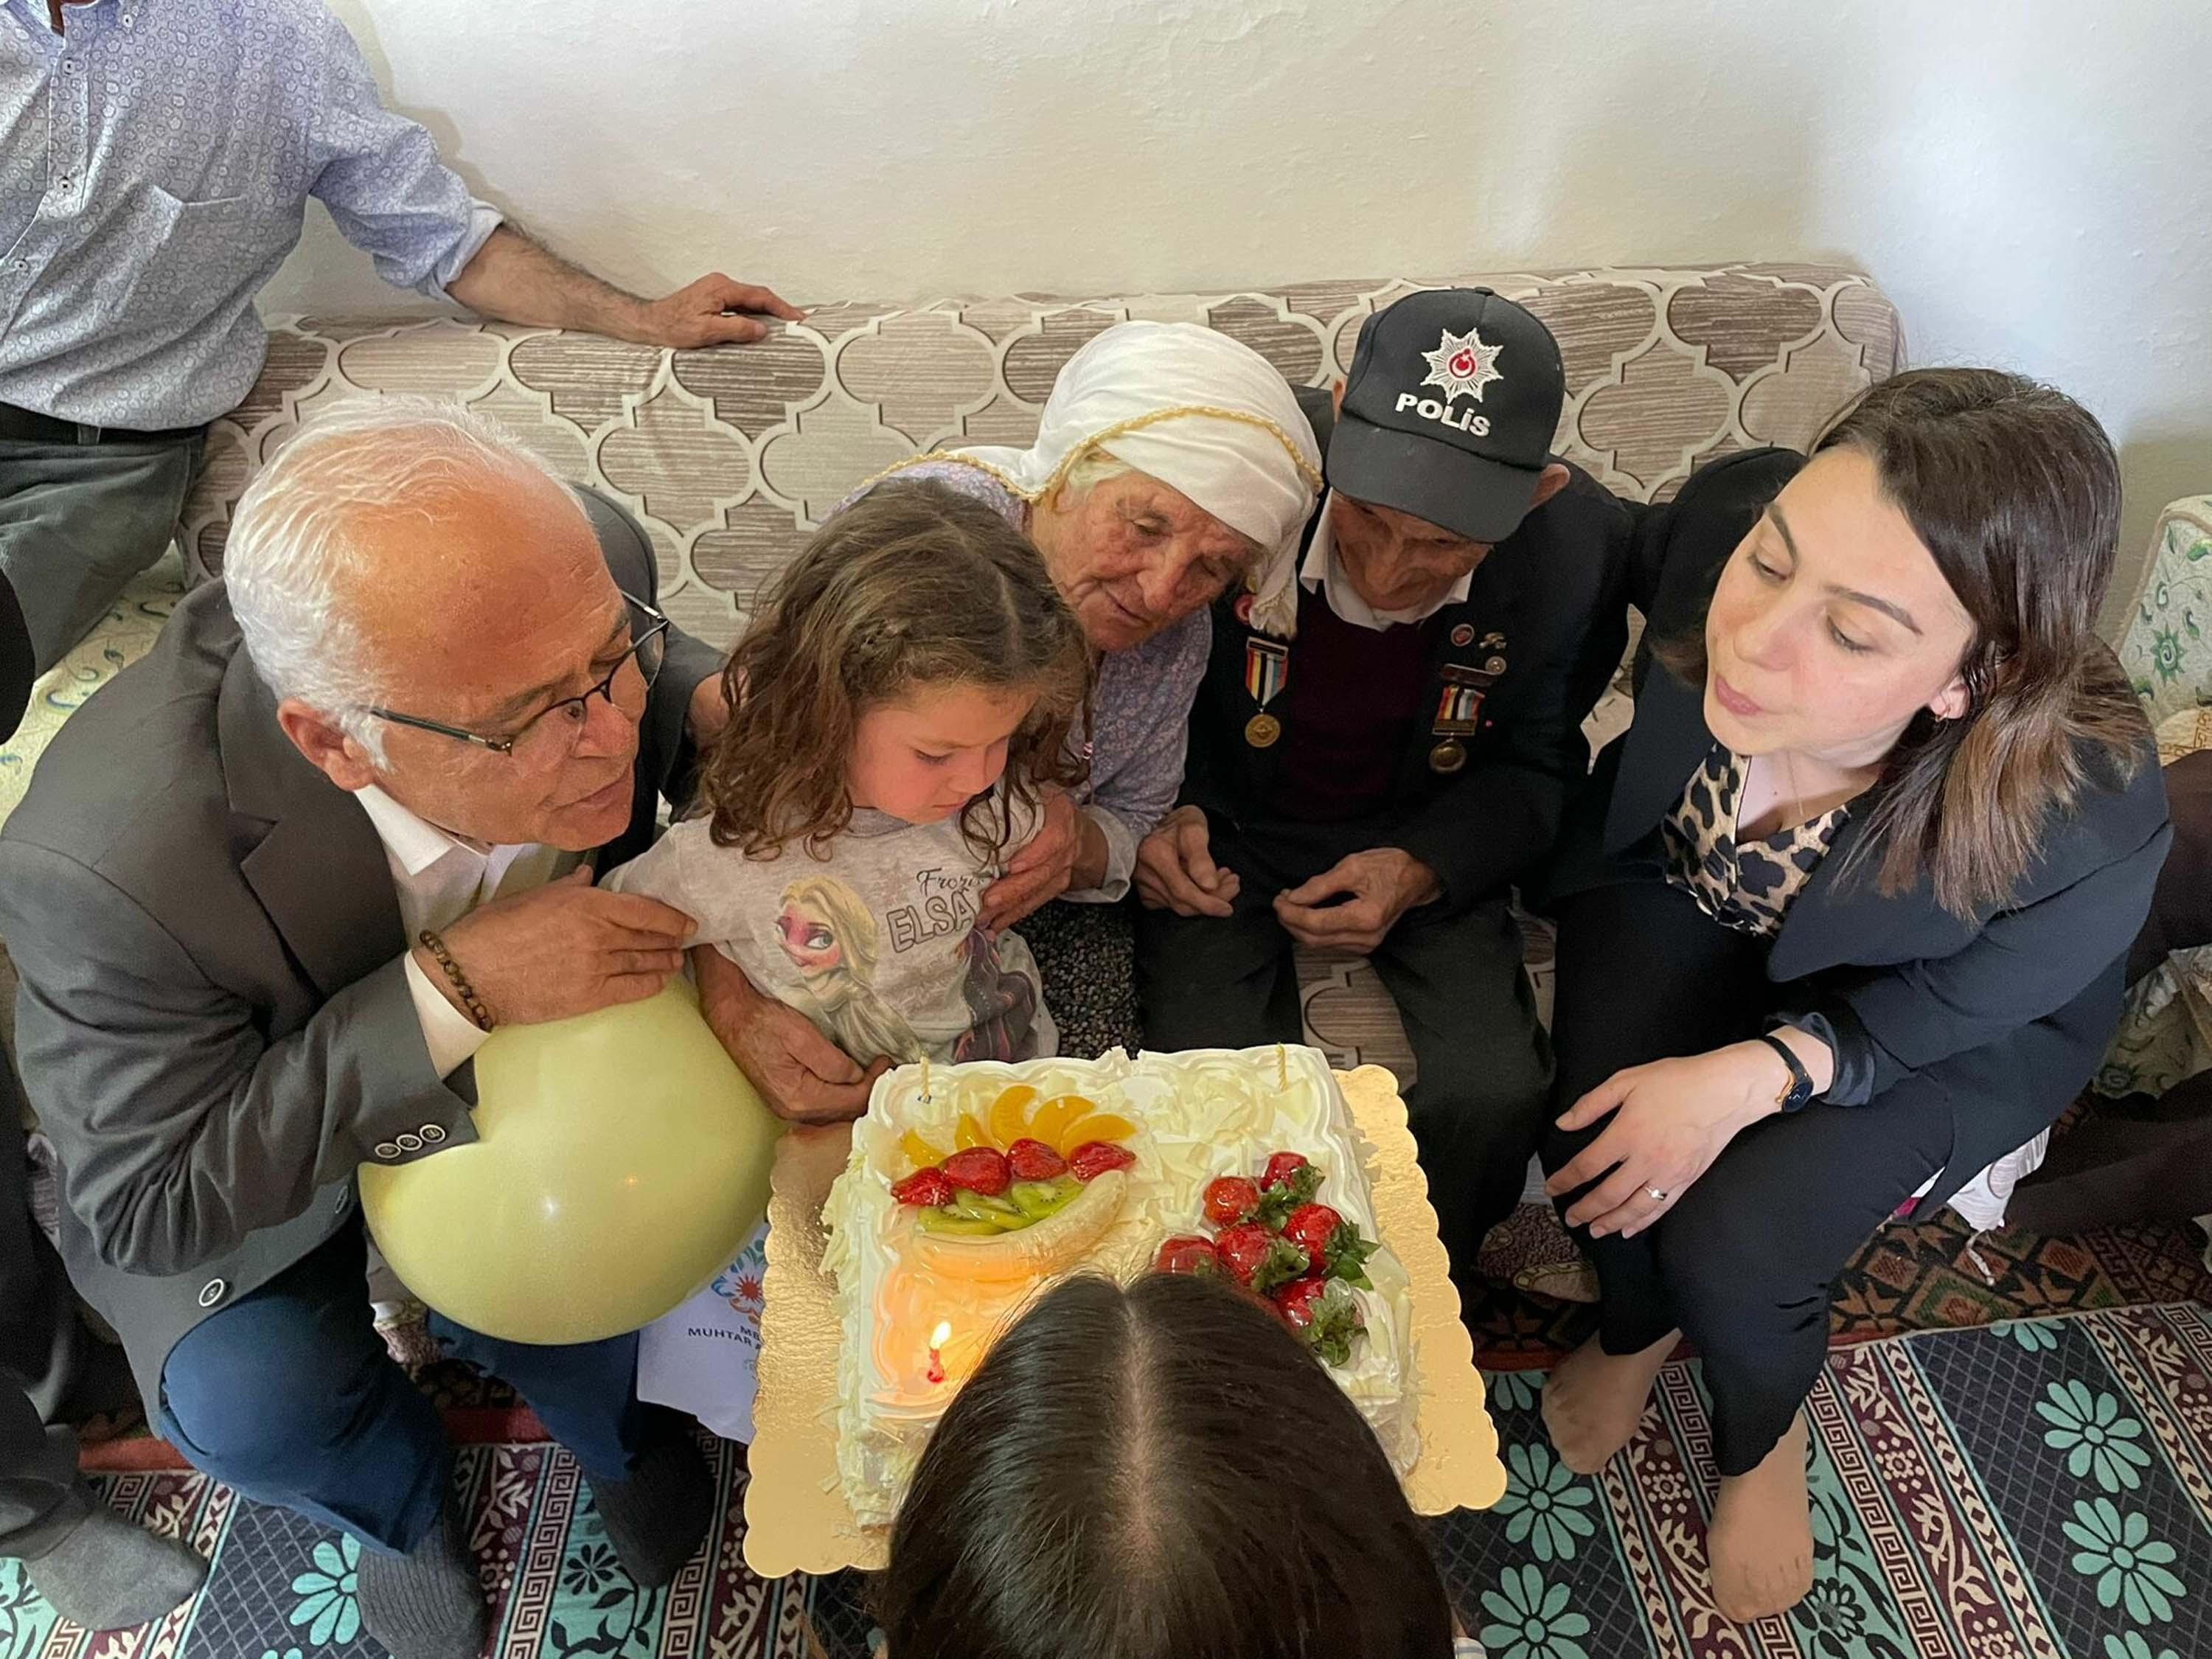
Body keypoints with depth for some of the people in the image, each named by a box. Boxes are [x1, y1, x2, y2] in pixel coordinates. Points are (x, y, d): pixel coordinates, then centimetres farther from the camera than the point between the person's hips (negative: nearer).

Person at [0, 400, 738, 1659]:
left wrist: (707, 706, -29)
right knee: (249, 1403, -17)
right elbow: (143, 1212, -28)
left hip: (530, 1004, 3)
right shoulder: (113, 867, -40)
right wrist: (449, 993, -41)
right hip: (243, 1114, -2)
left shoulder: (581, 570, -30)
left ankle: (611, 1422, 25)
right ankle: (402, 1494, 19)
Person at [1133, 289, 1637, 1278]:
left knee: (1498, 1093, -17)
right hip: (1223, 831, -1)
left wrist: (1422, 870, -20)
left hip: (1416, 842, 2)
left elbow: (1531, 768, -1)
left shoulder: (1580, 545, -19)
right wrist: (1160, 811, -22)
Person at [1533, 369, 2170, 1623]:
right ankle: (1636, 1325, 21)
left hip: (1890, 1001, -2)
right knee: (1596, 1143, -18)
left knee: (1727, 1250, -19)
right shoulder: (1724, 518, -33)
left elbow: (1955, 1007, -18)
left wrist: (1750, 1078, -31)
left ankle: (1762, 1435, 22)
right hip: (1681, 889, 3)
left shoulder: (2086, 823, -39)